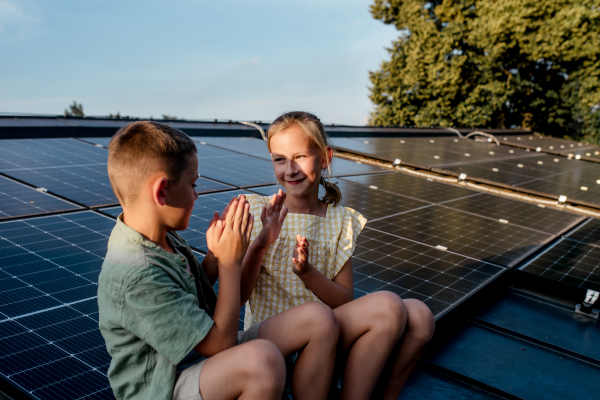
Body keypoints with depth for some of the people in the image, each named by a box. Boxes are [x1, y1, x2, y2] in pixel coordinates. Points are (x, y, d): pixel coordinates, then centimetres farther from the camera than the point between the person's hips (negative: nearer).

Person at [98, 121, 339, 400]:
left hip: (202, 354, 9)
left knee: (320, 318, -7)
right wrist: (230, 261, -16)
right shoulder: (136, 275, -29)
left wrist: (215, 255, 1)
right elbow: (220, 342, -24)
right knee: (263, 359, -40)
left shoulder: (162, 236, 2)